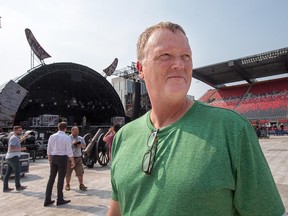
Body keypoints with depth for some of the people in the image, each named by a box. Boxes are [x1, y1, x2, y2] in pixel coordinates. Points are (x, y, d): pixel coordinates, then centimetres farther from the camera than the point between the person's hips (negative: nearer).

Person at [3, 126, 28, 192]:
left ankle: (5, 188, 13)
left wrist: (23, 138, 25)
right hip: (13, 157, -9)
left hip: (9, 157, 9)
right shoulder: (14, 137, -16)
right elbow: (11, 148, -24)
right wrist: (21, 149, -17)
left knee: (8, 173, 9)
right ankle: (18, 186, 12)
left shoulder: (14, 137, 15)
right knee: (17, 171, 2)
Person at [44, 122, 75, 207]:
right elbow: (69, 151, -13)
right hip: (62, 158, -5)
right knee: (61, 179, 3)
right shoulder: (67, 138, -12)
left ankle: (47, 200, 15)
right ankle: (60, 200, 13)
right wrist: (73, 161, -3)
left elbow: (49, 150, 9)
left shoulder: (52, 136, 4)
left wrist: (49, 159, 24)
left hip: (53, 158, 5)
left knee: (51, 178, 11)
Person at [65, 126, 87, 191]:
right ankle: (67, 185, 28)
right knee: (68, 173, 8)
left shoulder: (80, 138, 8)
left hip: (78, 157, 3)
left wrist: (81, 145, -5)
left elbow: (84, 146, 17)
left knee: (80, 172, 2)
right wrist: (72, 143, -23)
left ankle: (81, 185, 15)